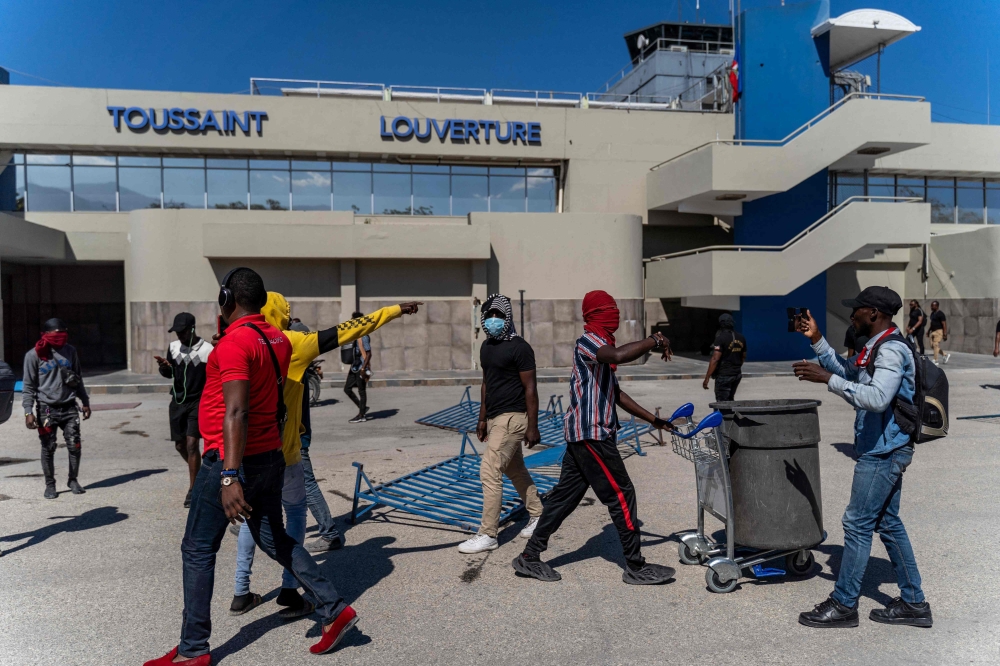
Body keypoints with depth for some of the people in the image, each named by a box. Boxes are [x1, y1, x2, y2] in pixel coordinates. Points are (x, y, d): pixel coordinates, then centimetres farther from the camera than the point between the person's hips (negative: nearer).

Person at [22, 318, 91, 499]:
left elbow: (78, 379, 15)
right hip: (47, 409, -3)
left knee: (74, 446, 2)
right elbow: (28, 386, -3)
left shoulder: (70, 351, 7)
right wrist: (28, 411, -11)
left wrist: (85, 402, 17)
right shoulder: (34, 355, -4)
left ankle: (73, 480, 18)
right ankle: (50, 484, 16)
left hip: (69, 407, 3)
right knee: (48, 448, 3)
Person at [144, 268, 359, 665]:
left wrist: (230, 478, -29)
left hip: (231, 461, -8)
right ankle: (334, 610, 17)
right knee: (275, 541, 18)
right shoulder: (278, 340, 5)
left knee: (197, 551, 8)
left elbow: (236, 413, -27)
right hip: (271, 457, 8)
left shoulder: (234, 342, -19)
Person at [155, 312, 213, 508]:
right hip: (177, 402, 6)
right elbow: (169, 374, 13)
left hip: (198, 402, -6)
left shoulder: (208, 350, -13)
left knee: (191, 443, -11)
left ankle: (193, 489, -1)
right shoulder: (173, 347, 4)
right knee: (180, 445, 12)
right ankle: (198, 473, 37)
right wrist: (164, 367, -9)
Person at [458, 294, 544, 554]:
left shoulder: (519, 347, -13)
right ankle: (537, 515, 34)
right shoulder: (486, 347, 12)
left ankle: (488, 535, -1)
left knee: (489, 472, -10)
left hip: (512, 418, -9)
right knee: (515, 470, 18)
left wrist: (532, 426, -16)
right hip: (495, 417, 9)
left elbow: (530, 388, -14)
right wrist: (482, 418, 18)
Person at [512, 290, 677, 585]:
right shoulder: (588, 341, -12)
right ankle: (636, 567, 9)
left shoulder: (599, 345, 20)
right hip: (592, 434, -10)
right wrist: (654, 341, -22)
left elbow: (616, 393, 23)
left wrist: (654, 420, 21)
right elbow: (618, 356, -36)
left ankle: (530, 557, 18)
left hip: (585, 433, 10)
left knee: (565, 494, 12)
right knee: (621, 494, -2)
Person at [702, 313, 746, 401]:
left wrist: (706, 378, -20)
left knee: (722, 402, -2)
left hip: (724, 375, -7)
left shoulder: (721, 338, -17)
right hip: (737, 374, 8)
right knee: (730, 400, 21)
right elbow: (743, 357, 16)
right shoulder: (741, 338, 6)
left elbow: (715, 359, -22)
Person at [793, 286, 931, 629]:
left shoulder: (891, 350, -19)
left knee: (857, 523, -4)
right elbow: (846, 372, 25)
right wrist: (817, 340, 15)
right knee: (887, 523, 15)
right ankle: (913, 603, 25)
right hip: (882, 449, 10)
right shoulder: (876, 347, 12)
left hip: (884, 452, -10)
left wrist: (827, 379, -31)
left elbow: (877, 398, -32)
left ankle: (843, 605, 6)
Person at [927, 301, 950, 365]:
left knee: (936, 345, -10)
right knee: (933, 345, 9)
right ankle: (945, 355, 26)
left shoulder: (940, 314, -13)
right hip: (933, 331, 9)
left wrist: (945, 334, -19)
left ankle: (935, 361, -6)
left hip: (939, 331, -9)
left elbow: (944, 324, -15)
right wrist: (929, 330, 23)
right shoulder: (932, 313, 14)